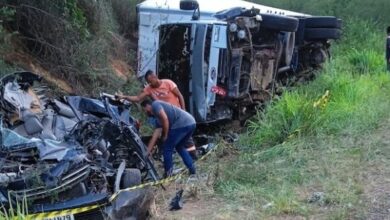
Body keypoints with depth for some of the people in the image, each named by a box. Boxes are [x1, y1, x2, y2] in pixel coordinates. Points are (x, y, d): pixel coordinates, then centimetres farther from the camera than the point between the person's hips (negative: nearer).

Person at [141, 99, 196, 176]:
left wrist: (165, 136, -2)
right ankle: (192, 168, 26)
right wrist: (148, 150, 32)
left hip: (182, 124, -10)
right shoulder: (158, 118, 31)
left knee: (167, 148, 3)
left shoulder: (155, 104, 4)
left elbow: (165, 119, -11)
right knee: (179, 147, 28)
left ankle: (168, 174, 8)